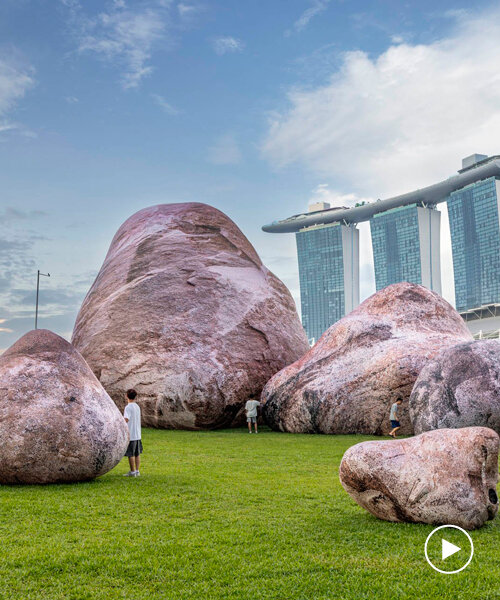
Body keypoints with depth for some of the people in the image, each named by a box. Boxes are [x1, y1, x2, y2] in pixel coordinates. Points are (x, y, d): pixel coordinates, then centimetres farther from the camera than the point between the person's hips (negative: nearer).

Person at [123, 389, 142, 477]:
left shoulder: (128, 407, -13)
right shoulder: (137, 406, 12)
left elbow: (126, 419, -24)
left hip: (131, 434, -8)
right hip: (137, 434, 8)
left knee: (131, 454, -1)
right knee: (137, 453, 11)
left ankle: (132, 472, 3)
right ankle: (137, 471, 15)